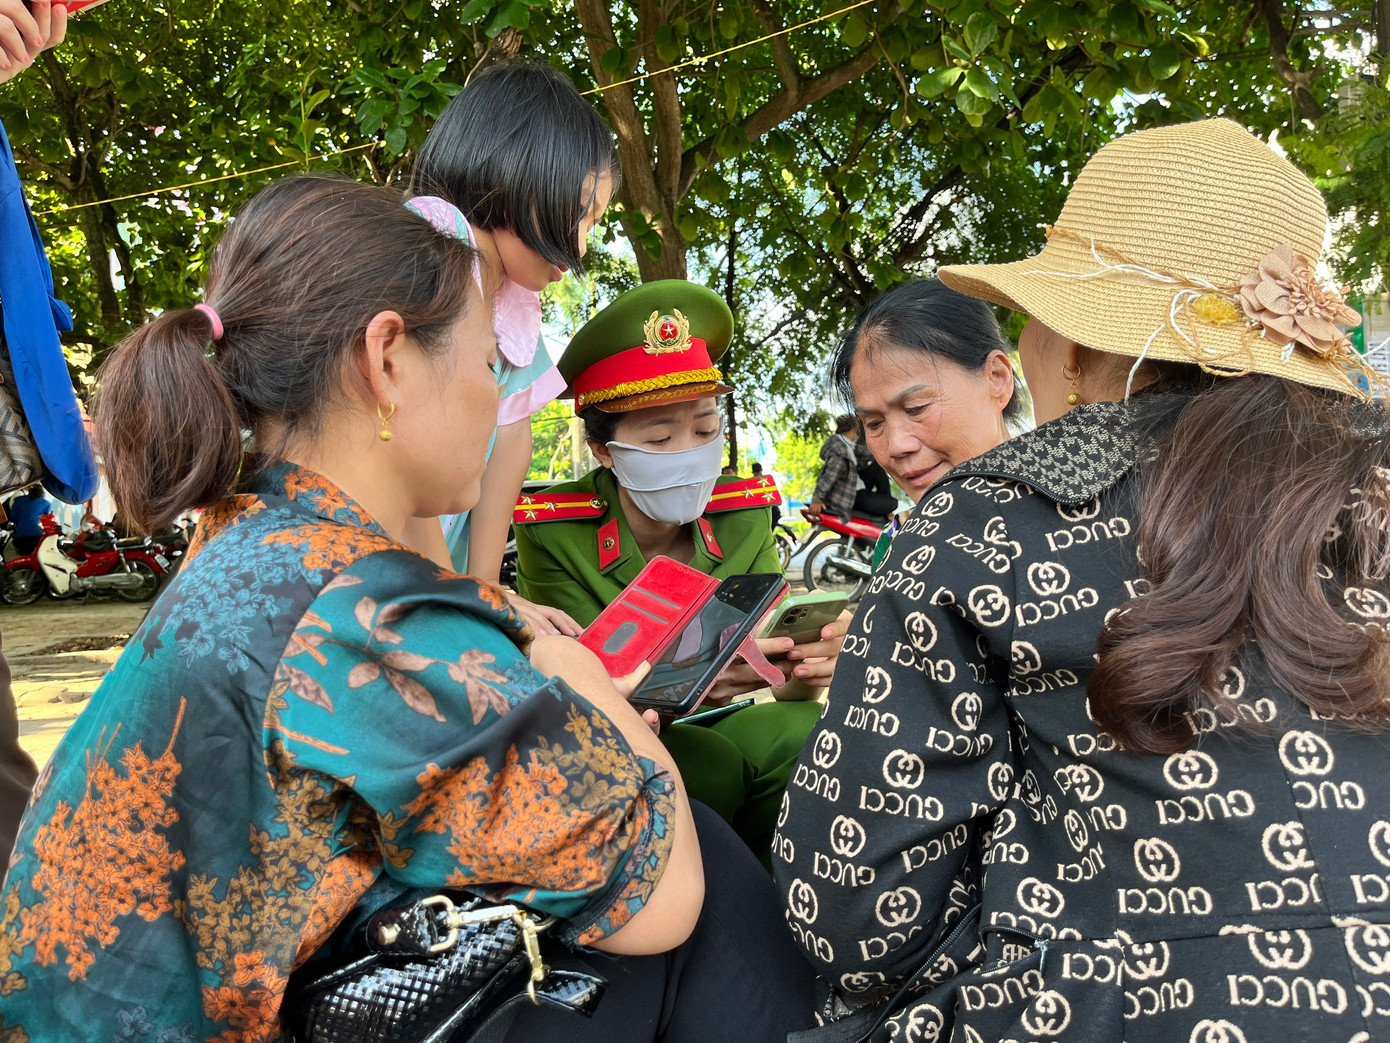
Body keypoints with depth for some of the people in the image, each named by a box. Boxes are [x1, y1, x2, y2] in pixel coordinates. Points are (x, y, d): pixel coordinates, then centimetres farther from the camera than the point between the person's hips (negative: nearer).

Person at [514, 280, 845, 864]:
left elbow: (773, 648, -9)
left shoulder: (744, 513, -6)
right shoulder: (552, 535, -17)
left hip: (719, 723, 4)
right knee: (712, 766, -33)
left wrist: (805, 670, -35)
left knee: (801, 731, -27)